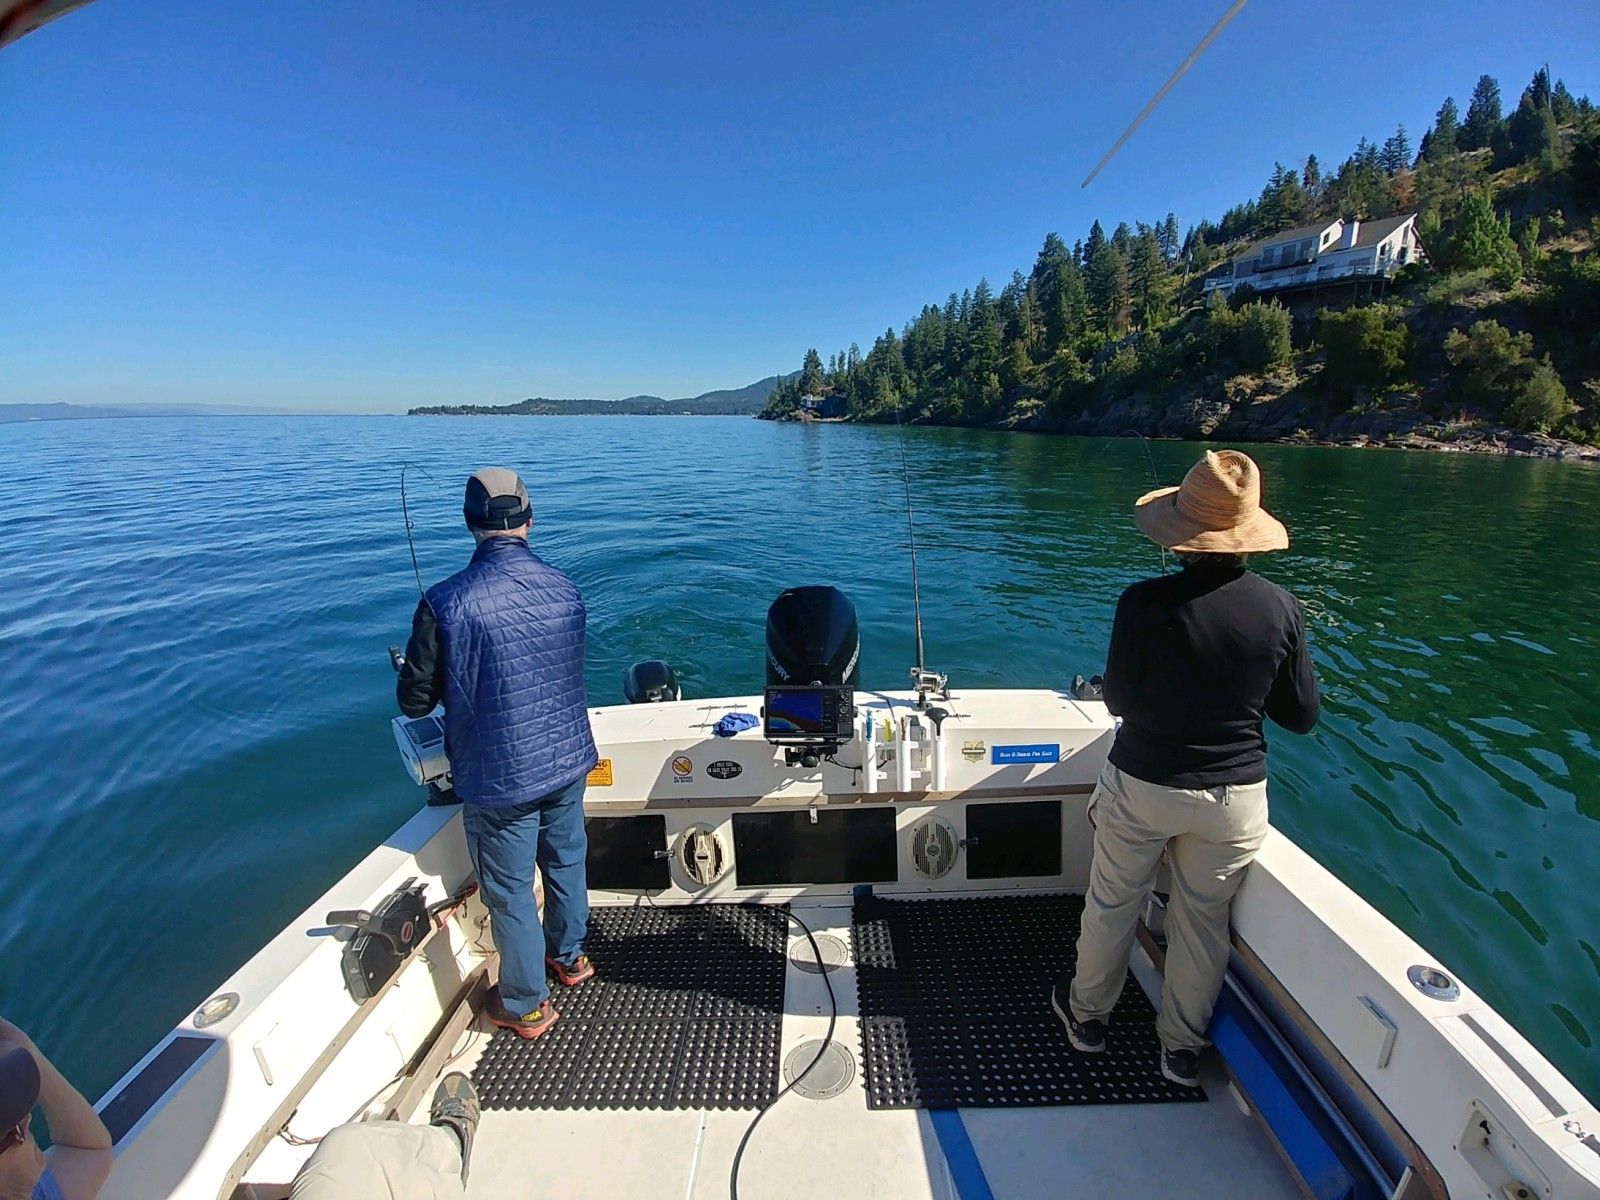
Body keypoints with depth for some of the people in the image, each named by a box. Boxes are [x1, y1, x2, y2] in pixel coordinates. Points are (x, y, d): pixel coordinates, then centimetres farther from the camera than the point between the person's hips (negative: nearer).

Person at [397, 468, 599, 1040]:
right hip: (570, 758, 5)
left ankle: (526, 1005, 36)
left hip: (500, 777, -4)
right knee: (566, 862, 26)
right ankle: (569, 956, 49)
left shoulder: (446, 602, -21)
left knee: (510, 891, 16)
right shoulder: (565, 588, -5)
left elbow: (414, 700, -13)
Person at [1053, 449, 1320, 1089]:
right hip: (1235, 795, 3)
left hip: (1142, 784, -2)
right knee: (1204, 920, 20)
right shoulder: (1280, 608, -11)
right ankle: (1183, 1046, 40)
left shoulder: (1147, 602, -21)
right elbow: (1301, 716, -1)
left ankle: (1088, 1015, 40)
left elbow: (1119, 701, -11)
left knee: (1112, 905, 18)